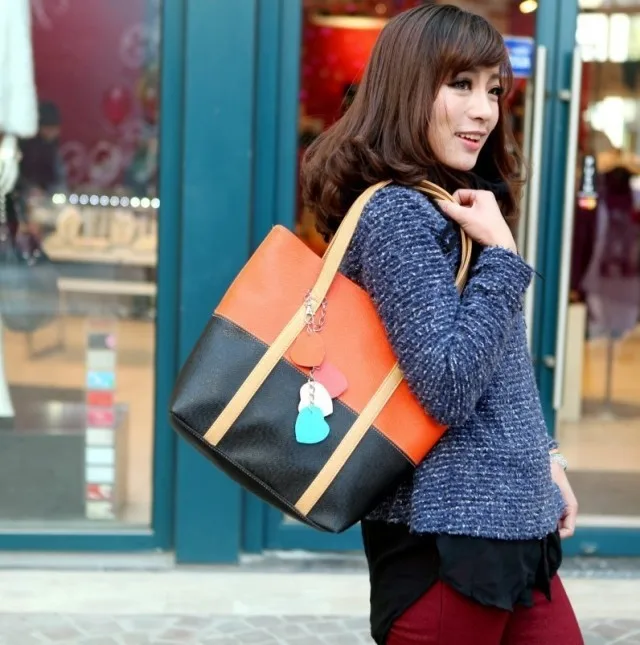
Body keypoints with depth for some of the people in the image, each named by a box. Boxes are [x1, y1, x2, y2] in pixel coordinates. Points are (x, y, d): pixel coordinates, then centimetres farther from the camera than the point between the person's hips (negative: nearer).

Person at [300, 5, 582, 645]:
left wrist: (542, 457, 16)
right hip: (450, 531, -9)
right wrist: (499, 252, -20)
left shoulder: (450, 205, 11)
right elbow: (449, 389, -25)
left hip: (506, 518, 9)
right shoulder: (398, 213, -18)